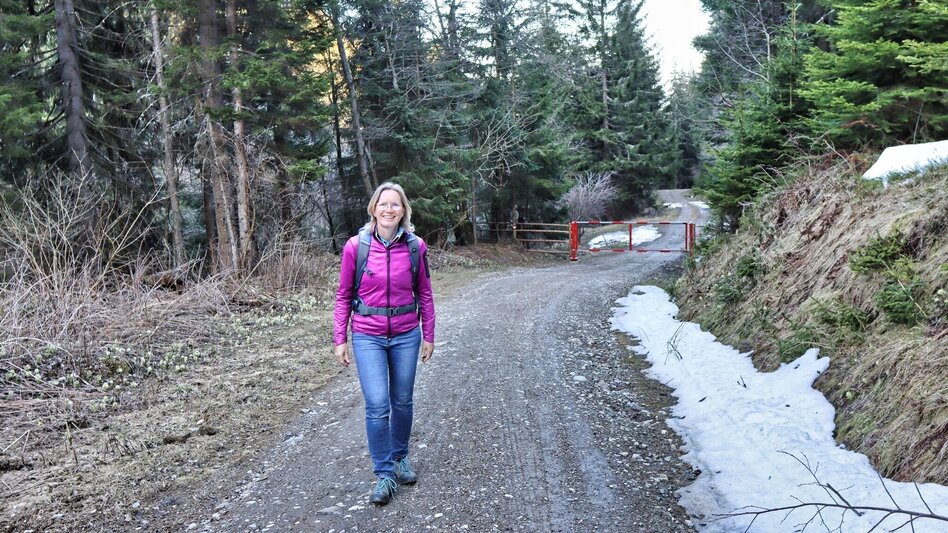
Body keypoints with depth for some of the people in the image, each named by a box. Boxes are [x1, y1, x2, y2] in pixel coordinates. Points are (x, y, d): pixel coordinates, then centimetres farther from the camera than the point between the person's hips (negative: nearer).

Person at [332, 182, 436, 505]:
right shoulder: (356, 246, -9)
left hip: (406, 336, 2)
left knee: (402, 402, 13)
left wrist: (429, 336, 6)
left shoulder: (415, 246, -5)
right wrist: (339, 339, -3)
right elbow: (343, 296, -1)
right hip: (368, 338, -2)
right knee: (377, 405, -8)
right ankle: (384, 474, 8)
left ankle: (400, 458, 35)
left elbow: (424, 294, 4)